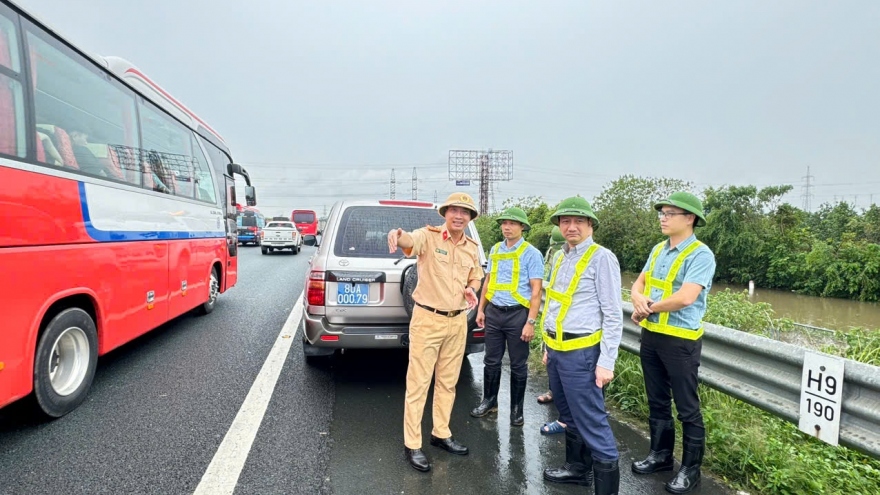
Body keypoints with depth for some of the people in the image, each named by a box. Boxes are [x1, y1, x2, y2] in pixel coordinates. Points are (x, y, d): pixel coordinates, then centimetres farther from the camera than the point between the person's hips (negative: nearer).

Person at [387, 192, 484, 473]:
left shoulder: (472, 247, 7)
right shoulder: (429, 236, -11)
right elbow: (410, 240, -34)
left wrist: (471, 289, -3)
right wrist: (398, 235, -59)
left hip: (458, 322, 6)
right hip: (427, 319, -6)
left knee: (448, 382, 16)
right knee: (418, 383, 1)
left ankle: (441, 434, 33)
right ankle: (412, 445, 13)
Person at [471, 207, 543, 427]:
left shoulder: (531, 253, -7)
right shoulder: (495, 250, 9)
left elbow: (536, 290, -10)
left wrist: (530, 322, -15)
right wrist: (481, 309, 13)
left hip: (517, 314, -4)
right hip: (494, 312, 5)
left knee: (518, 365, 7)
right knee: (491, 361, 12)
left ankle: (516, 408, 22)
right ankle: (489, 401, 29)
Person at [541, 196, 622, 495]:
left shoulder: (601, 258, -10)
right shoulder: (560, 258, 13)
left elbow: (613, 314, -13)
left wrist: (606, 362, -17)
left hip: (580, 352, -8)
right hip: (557, 350, 8)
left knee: (592, 422, -4)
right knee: (570, 416, 20)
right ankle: (577, 468, 36)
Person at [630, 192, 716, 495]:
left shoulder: (700, 255, -15)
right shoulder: (658, 250, 9)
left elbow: (685, 298, -26)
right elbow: (639, 284, 12)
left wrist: (649, 308, -12)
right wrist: (638, 300, -11)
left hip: (680, 340, -7)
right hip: (651, 336, 8)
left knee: (687, 408, 5)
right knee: (657, 401, 18)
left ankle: (691, 469, 20)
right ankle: (660, 455, 34)